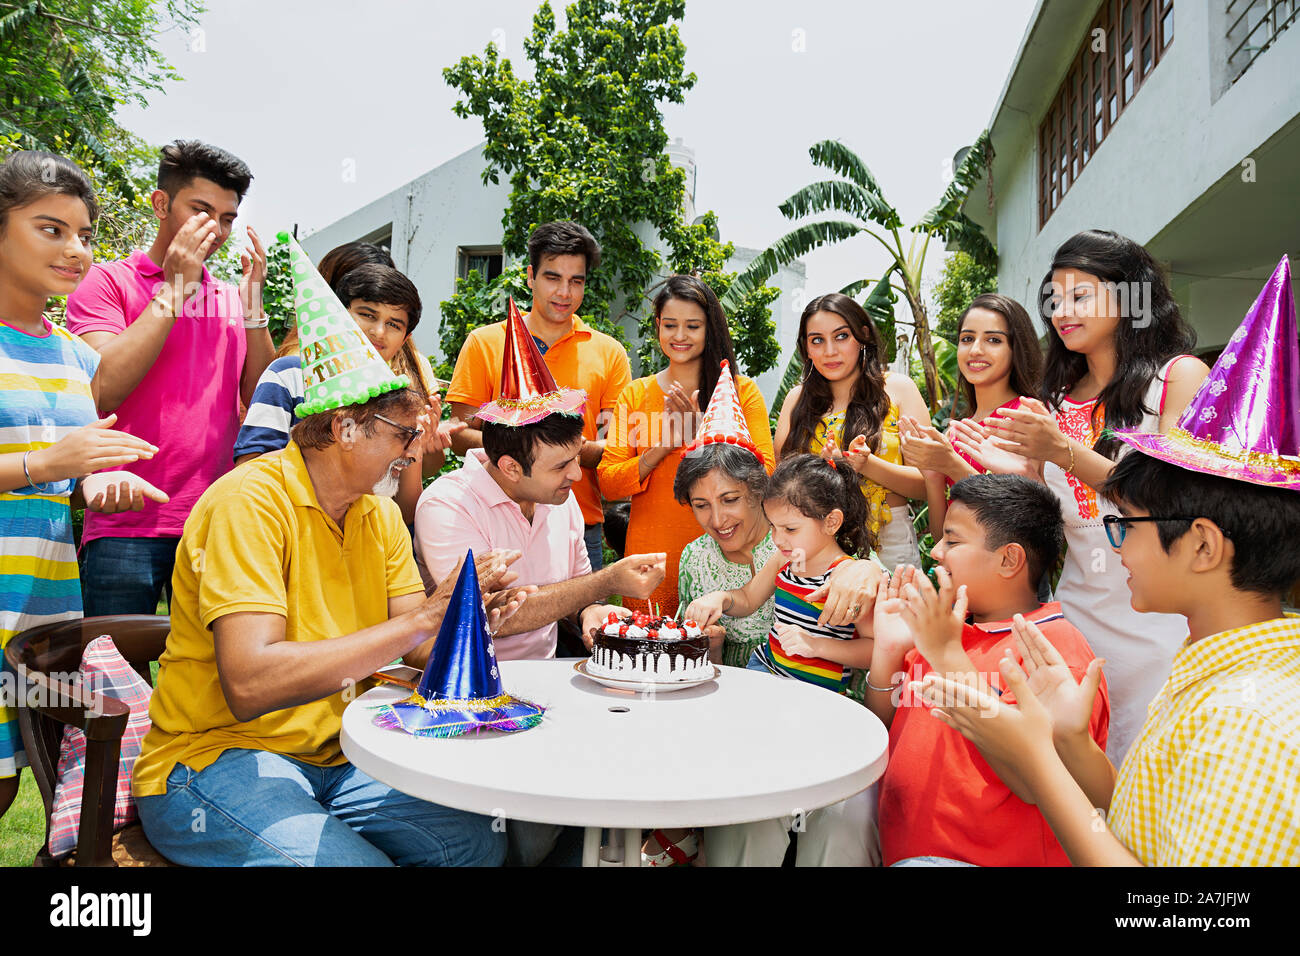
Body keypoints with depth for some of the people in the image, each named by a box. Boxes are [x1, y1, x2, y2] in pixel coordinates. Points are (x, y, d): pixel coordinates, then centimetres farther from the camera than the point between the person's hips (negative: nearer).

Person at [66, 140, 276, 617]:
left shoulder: (232, 298, 15)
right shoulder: (107, 281, 4)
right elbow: (102, 392, -12)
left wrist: (252, 307, -1)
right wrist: (173, 290, -8)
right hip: (125, 528, -3)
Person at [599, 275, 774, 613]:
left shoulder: (742, 391, 3)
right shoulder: (635, 395, 7)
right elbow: (608, 483, 1)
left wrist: (701, 433, -17)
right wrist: (663, 447, -13)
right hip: (650, 557, 1)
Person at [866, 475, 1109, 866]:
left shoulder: (1057, 646, -11)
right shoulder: (941, 631, 11)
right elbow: (882, 735, 15)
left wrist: (947, 654, -25)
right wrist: (887, 651, -2)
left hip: (981, 857, -7)